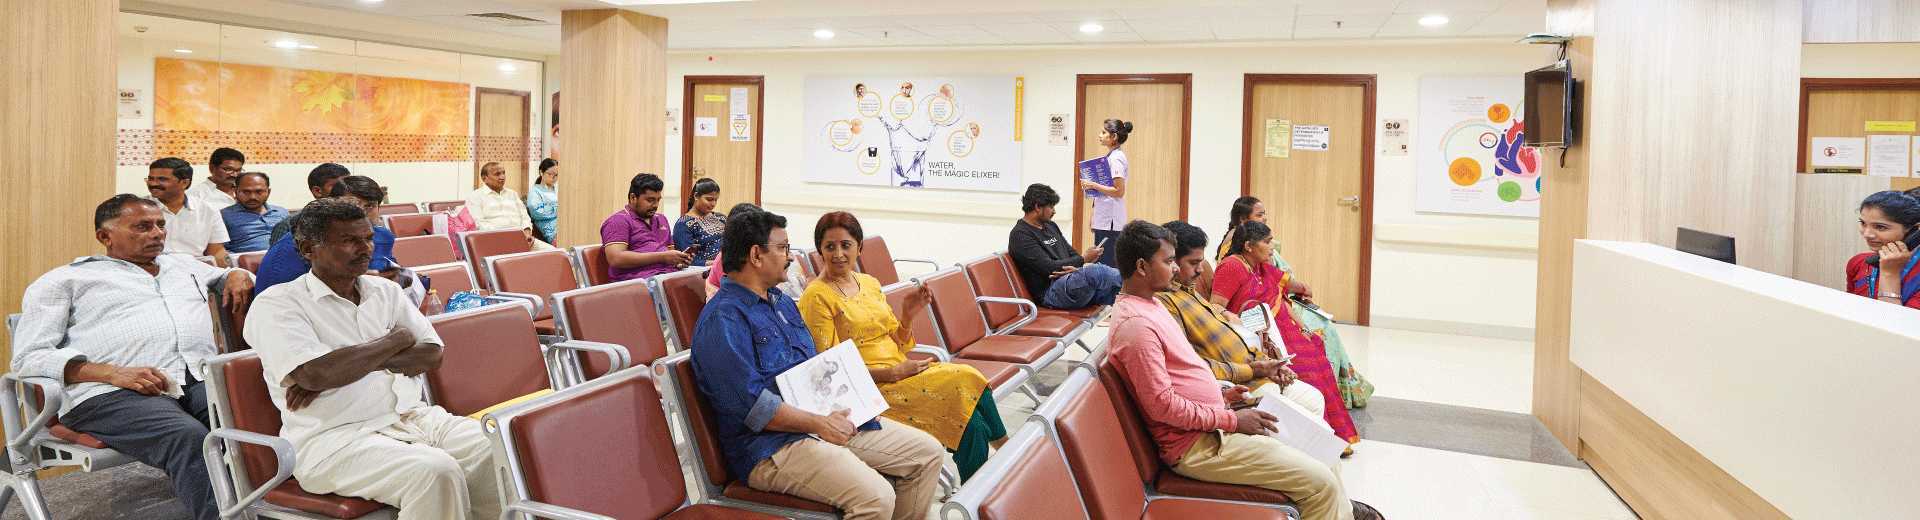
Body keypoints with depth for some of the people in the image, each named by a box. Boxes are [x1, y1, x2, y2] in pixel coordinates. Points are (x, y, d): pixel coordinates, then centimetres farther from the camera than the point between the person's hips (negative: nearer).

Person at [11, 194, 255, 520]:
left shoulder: (184, 265, 31)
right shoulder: (66, 280, 16)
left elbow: (233, 275, 49)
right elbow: (28, 357, 5)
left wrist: (238, 275, 20)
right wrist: (115, 373, -13)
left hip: (202, 380, 4)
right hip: (112, 395, -4)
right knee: (188, 437, -38)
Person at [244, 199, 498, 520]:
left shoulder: (385, 290, 15)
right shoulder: (275, 305, -1)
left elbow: (432, 355, 5)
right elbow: (315, 374, -17)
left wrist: (349, 363, -9)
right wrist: (396, 340, -3)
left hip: (414, 418, 6)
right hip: (335, 437, -5)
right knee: (436, 471, -33)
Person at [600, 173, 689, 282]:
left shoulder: (661, 219, 26)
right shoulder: (618, 220, 3)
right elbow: (615, 259, -11)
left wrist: (679, 259, 6)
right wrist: (661, 257, -13)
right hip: (640, 279, -7)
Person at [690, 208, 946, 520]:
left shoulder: (783, 302, 18)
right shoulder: (723, 319, -14)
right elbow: (750, 404, -22)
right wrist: (819, 424, -18)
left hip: (827, 420, 10)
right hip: (772, 445, -9)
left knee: (928, 453, 3)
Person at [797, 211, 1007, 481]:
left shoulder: (870, 284, 13)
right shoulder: (817, 297, -8)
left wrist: (909, 316, -3)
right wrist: (892, 373, -16)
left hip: (899, 371, 7)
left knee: (970, 379, -19)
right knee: (965, 381, -20)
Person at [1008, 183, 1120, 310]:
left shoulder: (1051, 226, 22)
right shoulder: (1020, 235, -6)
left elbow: (1071, 253, 20)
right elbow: (1048, 268, -14)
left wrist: (1075, 267, -6)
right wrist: (1083, 259, -8)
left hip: (1072, 281, 9)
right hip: (1051, 291, -9)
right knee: (1097, 271, -33)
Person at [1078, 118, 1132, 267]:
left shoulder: (1116, 158, -14)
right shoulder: (1112, 156, 16)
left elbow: (1119, 191, -19)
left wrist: (1094, 185, -17)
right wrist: (1091, 186, 13)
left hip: (1110, 220, -10)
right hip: (1105, 219, 10)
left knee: (1106, 264, -8)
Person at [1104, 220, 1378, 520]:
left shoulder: (1147, 305, 10)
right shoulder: (1136, 324, -22)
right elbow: (1162, 404, -24)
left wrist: (1219, 394, 10)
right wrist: (1231, 420, -18)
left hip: (1211, 424, 10)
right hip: (1197, 446, -10)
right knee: (1320, 481, -11)